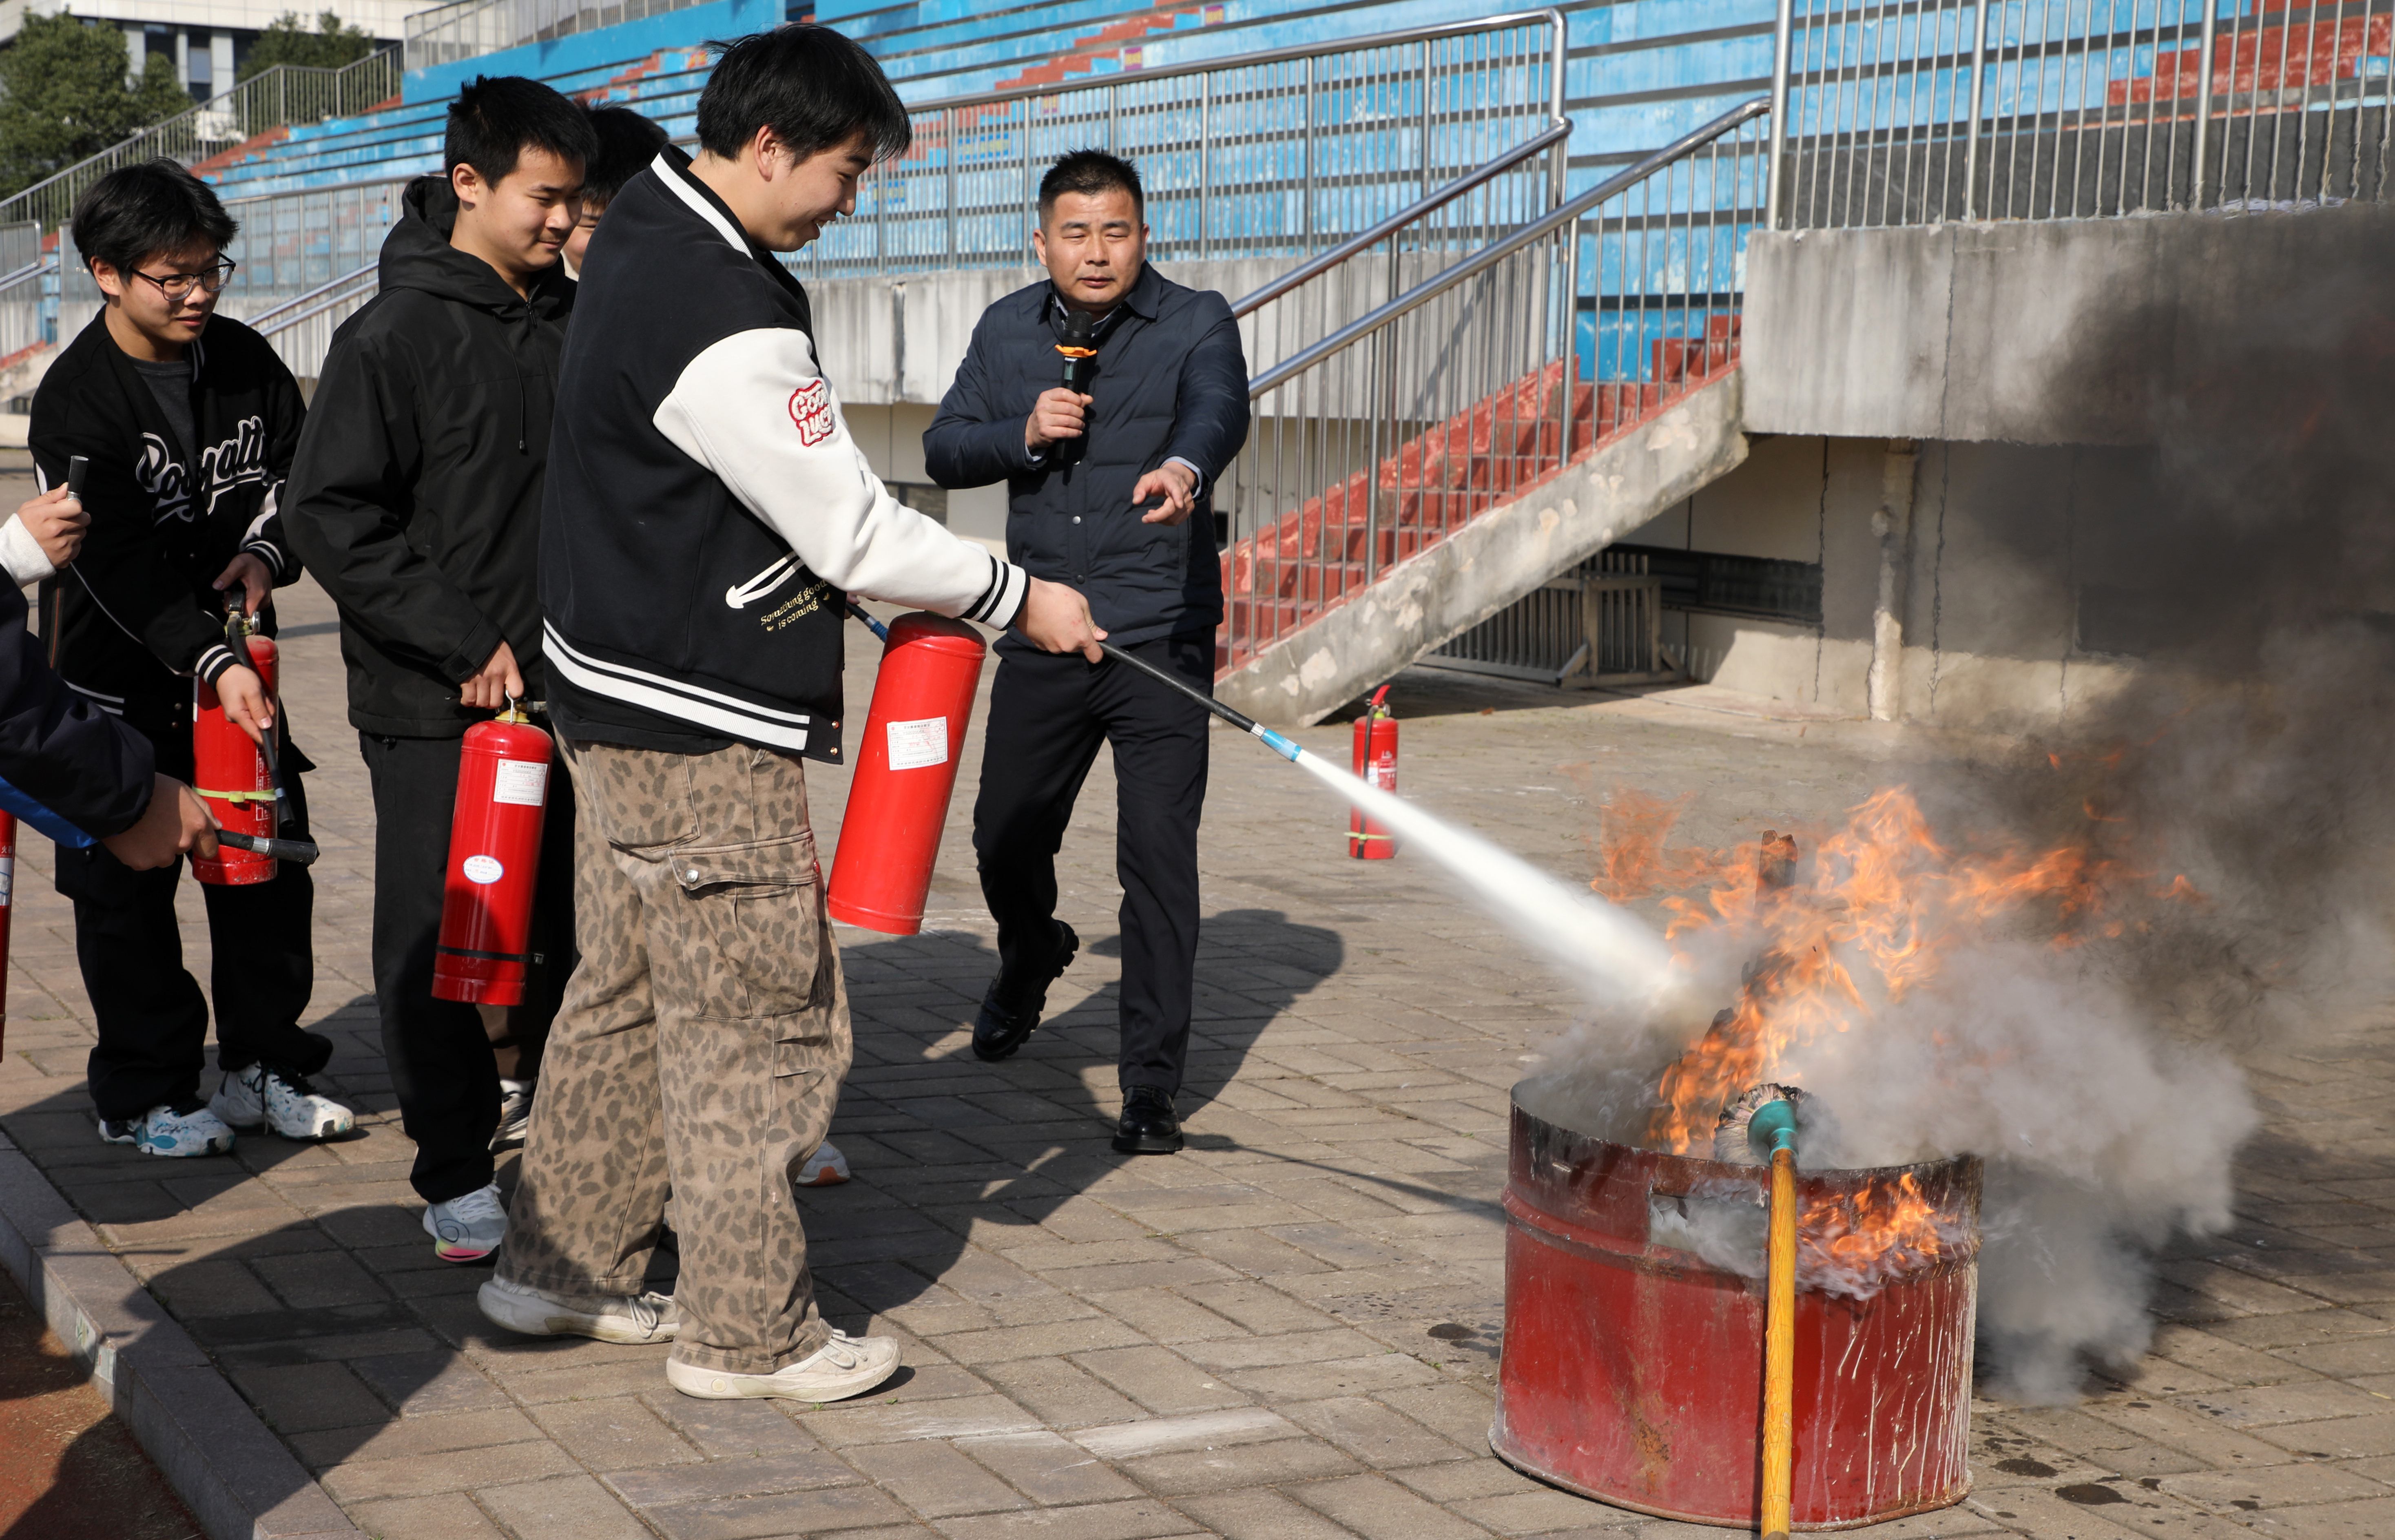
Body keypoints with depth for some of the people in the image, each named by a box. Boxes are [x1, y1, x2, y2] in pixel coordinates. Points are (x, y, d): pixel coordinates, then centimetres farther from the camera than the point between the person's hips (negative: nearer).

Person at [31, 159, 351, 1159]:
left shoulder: (245, 361, 0)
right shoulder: (75, 400, -16)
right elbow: (119, 564, -24)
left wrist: (267, 550, -9)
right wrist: (209, 662, -34)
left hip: (235, 655, 5)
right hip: (120, 675, -5)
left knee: (270, 859, 10)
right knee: (128, 888, 4)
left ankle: (264, 1065, 24)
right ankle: (144, 1095, 16)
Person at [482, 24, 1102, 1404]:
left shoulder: (647, 241, 10)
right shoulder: (726, 325, -23)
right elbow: (852, 534, -19)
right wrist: (1017, 599, -6)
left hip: (622, 701, 10)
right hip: (706, 731, -10)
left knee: (632, 995, 19)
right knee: (757, 1026, -1)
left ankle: (566, 1266, 29)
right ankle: (748, 1330, 8)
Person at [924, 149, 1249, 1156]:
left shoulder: (1195, 324, -4)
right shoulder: (1007, 331, 9)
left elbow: (1219, 409, -25)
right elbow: (944, 449, 9)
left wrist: (1184, 466, -48)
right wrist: (1023, 435, -11)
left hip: (1160, 637, -4)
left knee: (1158, 860, -8)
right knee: (1006, 838, 15)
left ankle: (1151, 1084, 1)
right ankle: (1031, 962, 49)